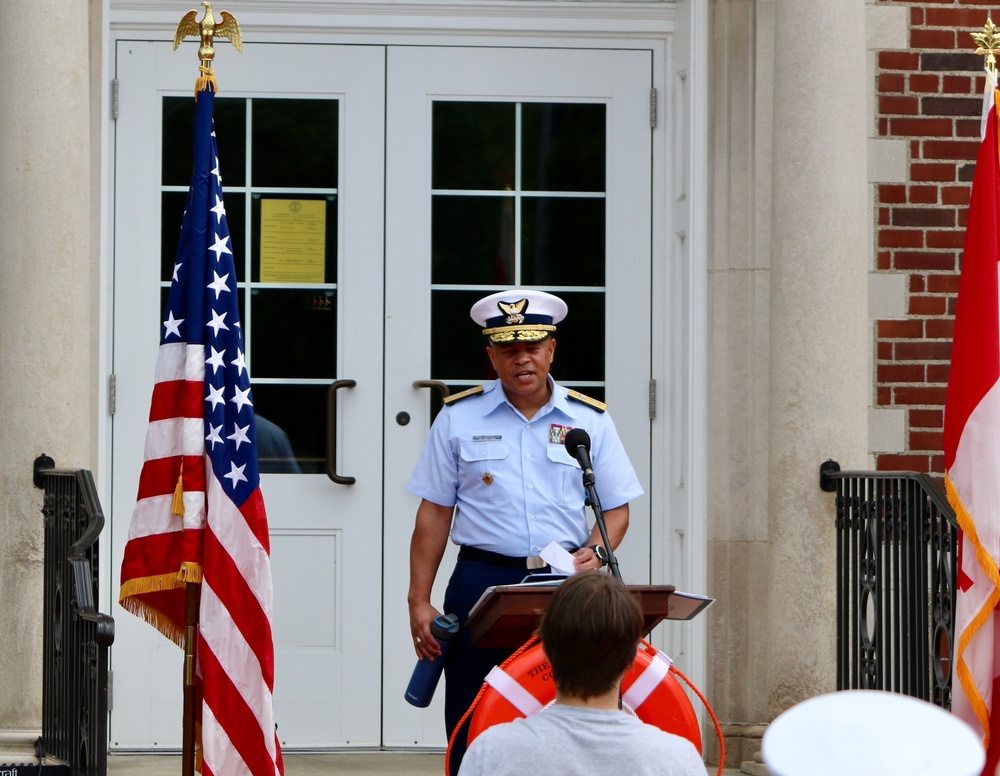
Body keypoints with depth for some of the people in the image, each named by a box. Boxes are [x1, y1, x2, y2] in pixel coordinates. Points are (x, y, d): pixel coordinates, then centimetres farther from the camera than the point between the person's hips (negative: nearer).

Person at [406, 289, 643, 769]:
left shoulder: (589, 420, 9)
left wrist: (595, 552, -9)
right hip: (482, 581, 0)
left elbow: (616, 508, 13)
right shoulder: (458, 418, 7)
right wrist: (419, 602, 2)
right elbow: (434, 513, 7)